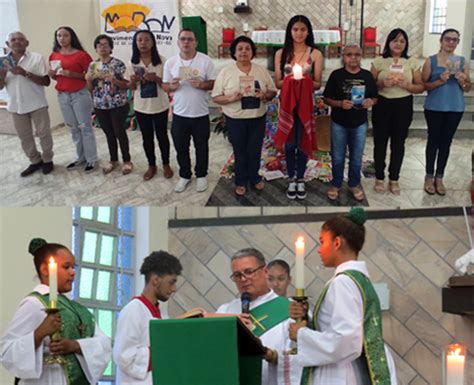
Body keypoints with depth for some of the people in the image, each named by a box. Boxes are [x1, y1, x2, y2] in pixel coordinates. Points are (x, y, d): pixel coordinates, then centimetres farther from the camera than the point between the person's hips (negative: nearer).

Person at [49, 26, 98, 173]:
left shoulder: (81, 55, -9)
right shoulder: (54, 56, 7)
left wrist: (72, 74, -20)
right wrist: (52, 74, -4)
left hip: (80, 94, -5)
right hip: (62, 95, 5)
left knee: (85, 127, -1)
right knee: (73, 128, 12)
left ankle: (91, 159, 8)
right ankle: (80, 157, 23)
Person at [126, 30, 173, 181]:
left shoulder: (161, 60, -8)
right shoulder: (133, 62, -2)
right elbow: (131, 87, 5)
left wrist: (156, 79, -25)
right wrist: (134, 81, -18)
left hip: (160, 106, -2)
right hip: (141, 107, 2)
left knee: (162, 136, 11)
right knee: (147, 137, 12)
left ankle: (166, 165, 27)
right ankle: (151, 166, 27)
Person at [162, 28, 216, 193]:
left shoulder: (206, 61, -7)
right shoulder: (170, 62, -1)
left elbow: (214, 83, -3)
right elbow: (165, 85, 5)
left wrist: (201, 85, -23)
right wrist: (172, 86, -18)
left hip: (200, 114, -2)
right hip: (179, 114, 2)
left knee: (201, 147, 11)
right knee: (181, 147, 12)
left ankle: (201, 175, 29)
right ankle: (184, 175, 30)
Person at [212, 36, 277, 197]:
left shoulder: (261, 70, 1)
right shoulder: (226, 72, -7)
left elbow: (273, 91, 6)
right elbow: (216, 97, -7)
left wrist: (265, 95, -17)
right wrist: (231, 98, -25)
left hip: (258, 118, 2)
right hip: (235, 120, -2)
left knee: (255, 151, 13)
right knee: (240, 152, 10)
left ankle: (254, 177, 35)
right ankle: (241, 181, 27)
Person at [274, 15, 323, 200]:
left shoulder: (315, 54, -2)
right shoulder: (281, 53, 2)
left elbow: (317, 84, 0)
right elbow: (277, 82, 2)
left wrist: (305, 81, -20)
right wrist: (290, 80, -18)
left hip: (306, 103, -1)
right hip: (287, 103, 1)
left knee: (302, 142, 4)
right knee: (289, 143, 6)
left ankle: (300, 179, 21)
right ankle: (291, 179, 21)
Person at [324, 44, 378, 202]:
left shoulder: (367, 75, 0)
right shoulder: (336, 75, -7)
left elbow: (375, 97, 8)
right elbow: (327, 98, -5)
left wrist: (371, 102, -15)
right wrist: (340, 103, -23)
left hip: (360, 123, 2)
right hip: (339, 123, -2)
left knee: (356, 157, 13)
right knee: (337, 157, 10)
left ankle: (354, 185, 30)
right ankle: (335, 185, 27)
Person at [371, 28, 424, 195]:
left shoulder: (412, 62, 2)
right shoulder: (379, 61, 0)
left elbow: (421, 87, 2)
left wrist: (406, 85, -16)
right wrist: (382, 84, -19)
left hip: (403, 106, 1)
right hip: (382, 105, -1)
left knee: (398, 143, 8)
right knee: (380, 142, 3)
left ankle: (394, 179, 21)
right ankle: (379, 178, 18)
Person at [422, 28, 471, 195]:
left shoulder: (463, 61, 5)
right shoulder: (431, 61, -2)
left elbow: (468, 89, 8)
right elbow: (423, 85, -4)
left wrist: (463, 80, -13)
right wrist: (440, 81, -20)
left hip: (455, 108, 2)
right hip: (434, 108, -2)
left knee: (446, 142, 6)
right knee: (433, 141, 3)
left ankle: (439, 177, 14)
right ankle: (429, 176, 13)